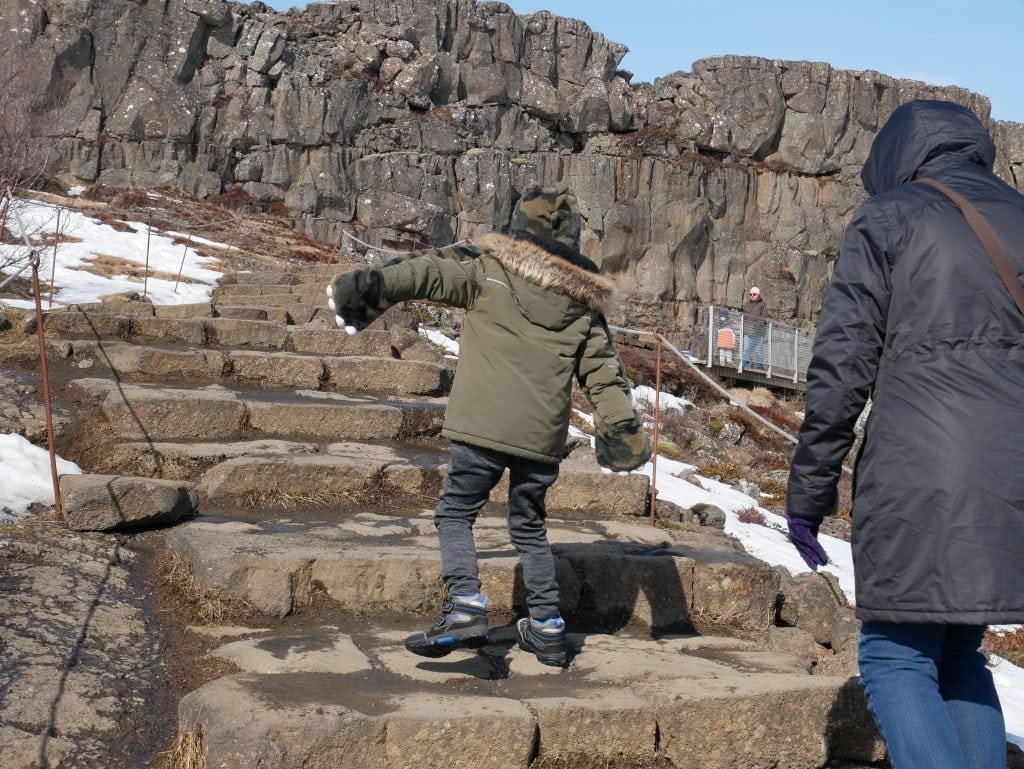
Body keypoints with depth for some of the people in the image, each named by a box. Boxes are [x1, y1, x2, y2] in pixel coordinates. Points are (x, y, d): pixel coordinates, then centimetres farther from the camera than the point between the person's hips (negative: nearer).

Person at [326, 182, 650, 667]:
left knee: (455, 513, 7)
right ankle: (547, 630, 20)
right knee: (529, 527, 20)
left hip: (484, 426, -4)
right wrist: (623, 427, 14)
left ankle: (465, 609, -11)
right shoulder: (582, 302, 12)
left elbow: (429, 272, -8)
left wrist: (368, 288, -9)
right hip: (543, 436, 4)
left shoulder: (488, 272, 2)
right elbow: (604, 370, 12)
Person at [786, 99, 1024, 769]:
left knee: (897, 660, 3)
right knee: (959, 656, 19)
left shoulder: (888, 217, 3)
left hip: (921, 478, -5)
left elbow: (842, 365, -4)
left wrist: (809, 491, 1)